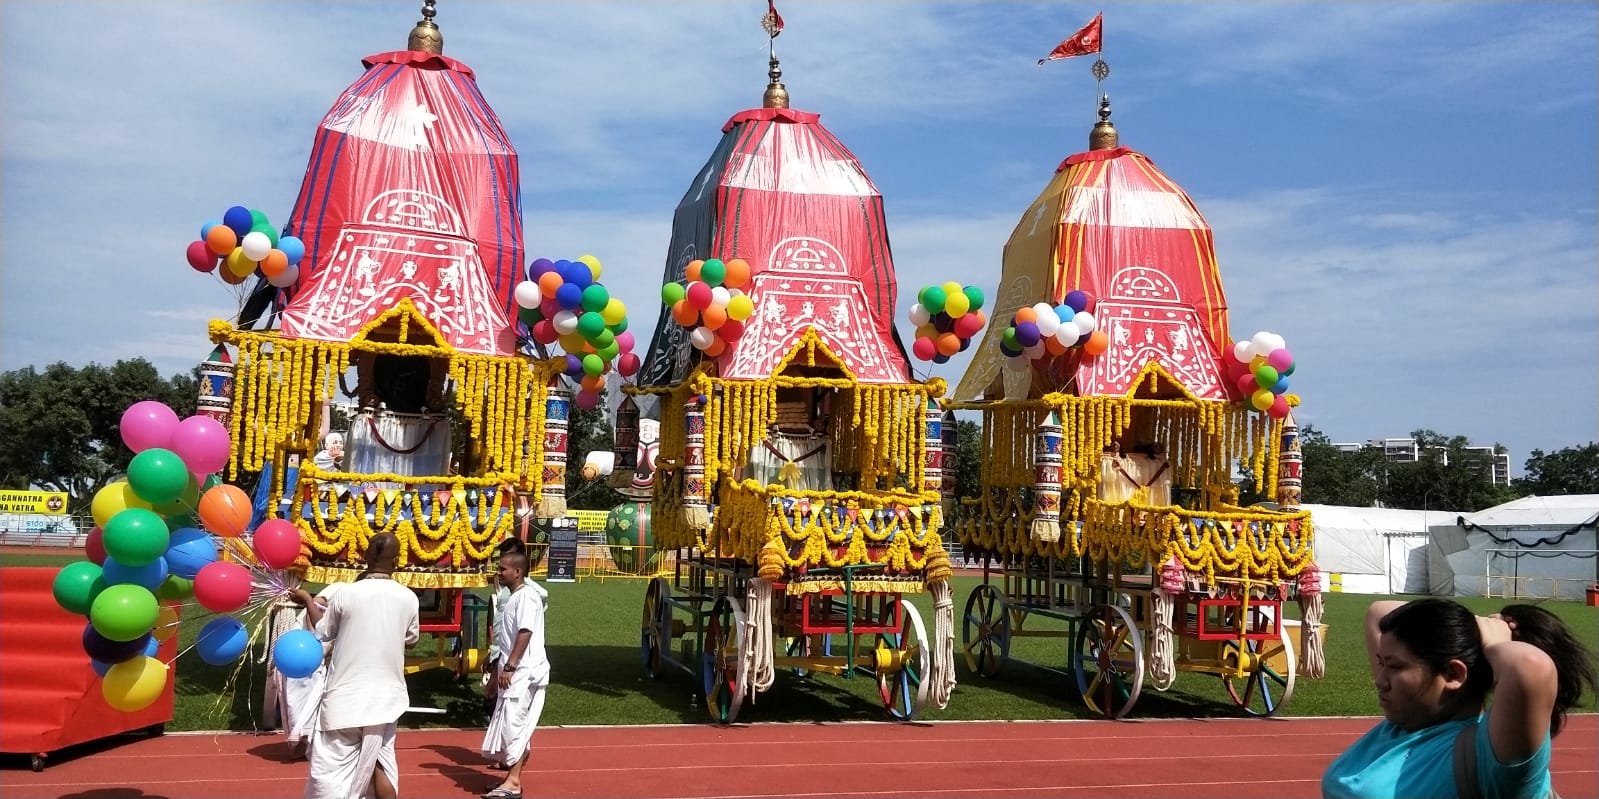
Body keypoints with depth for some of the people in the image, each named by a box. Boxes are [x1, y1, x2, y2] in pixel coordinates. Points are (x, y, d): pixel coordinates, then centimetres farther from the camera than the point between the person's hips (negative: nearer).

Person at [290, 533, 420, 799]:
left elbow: (323, 631, 4)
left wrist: (307, 600, 21)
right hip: (386, 694, 3)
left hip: (347, 694, -3)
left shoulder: (347, 593, -12)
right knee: (380, 762, 17)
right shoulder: (408, 597, -5)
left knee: (331, 766, 3)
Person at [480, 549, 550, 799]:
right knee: (515, 725, 13)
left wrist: (509, 667, -24)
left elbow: (525, 633, -22)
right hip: (515, 672, 10)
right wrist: (502, 668, 21)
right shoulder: (514, 597, 17)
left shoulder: (526, 596, -13)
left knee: (513, 724, -10)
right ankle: (512, 777, 20)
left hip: (523, 672, -10)